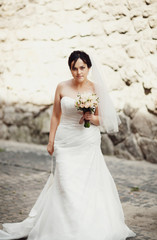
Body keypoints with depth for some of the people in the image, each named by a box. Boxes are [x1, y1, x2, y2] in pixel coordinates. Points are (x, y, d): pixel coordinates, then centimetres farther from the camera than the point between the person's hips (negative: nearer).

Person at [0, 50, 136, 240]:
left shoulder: (95, 89, -1)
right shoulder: (62, 87, 0)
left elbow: (100, 119, 5)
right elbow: (55, 116, 8)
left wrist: (92, 118, -17)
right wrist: (51, 140, 7)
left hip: (88, 142, 0)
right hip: (66, 142, 0)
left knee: (91, 181, 2)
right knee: (66, 183, -3)